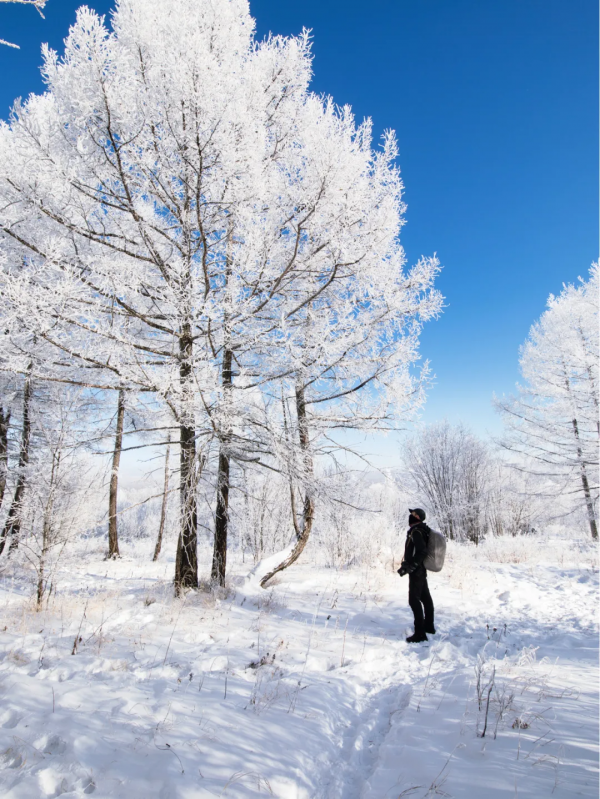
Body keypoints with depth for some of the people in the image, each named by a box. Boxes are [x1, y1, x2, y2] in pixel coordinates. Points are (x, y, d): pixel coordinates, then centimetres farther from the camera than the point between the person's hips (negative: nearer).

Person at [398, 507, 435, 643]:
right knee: (425, 597, 18)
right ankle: (429, 626, 32)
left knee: (414, 600, -9)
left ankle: (420, 633, -9)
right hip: (421, 570, 10)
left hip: (416, 571, -10)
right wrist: (406, 565, 18)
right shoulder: (422, 530, 12)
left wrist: (409, 566, -26)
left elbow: (422, 551, -28)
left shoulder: (416, 532, -19)